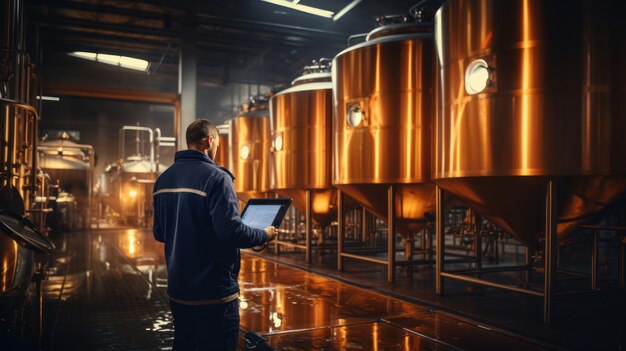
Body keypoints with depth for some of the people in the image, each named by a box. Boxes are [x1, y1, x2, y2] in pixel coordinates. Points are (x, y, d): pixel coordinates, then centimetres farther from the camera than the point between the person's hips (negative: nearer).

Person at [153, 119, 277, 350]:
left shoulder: (163, 179, 7)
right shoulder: (216, 177, -16)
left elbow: (159, 233, 13)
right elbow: (232, 231, -24)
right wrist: (265, 235, -7)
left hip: (177, 291, 8)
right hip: (213, 294, -7)